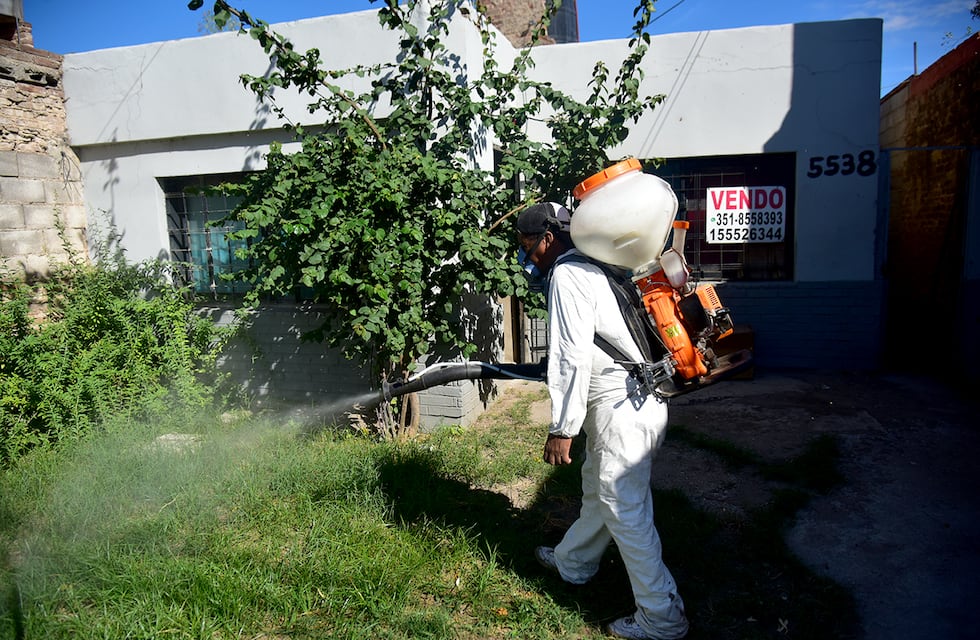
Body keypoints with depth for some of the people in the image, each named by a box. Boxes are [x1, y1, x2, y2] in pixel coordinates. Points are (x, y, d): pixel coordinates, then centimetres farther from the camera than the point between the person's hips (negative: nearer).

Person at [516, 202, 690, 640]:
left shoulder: (566, 274, -14)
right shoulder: (592, 266, 16)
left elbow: (572, 357, -21)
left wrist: (561, 428, -17)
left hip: (622, 408, -11)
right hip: (638, 397, 11)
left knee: (624, 508, -1)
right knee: (597, 488, 24)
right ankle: (572, 562, 44)